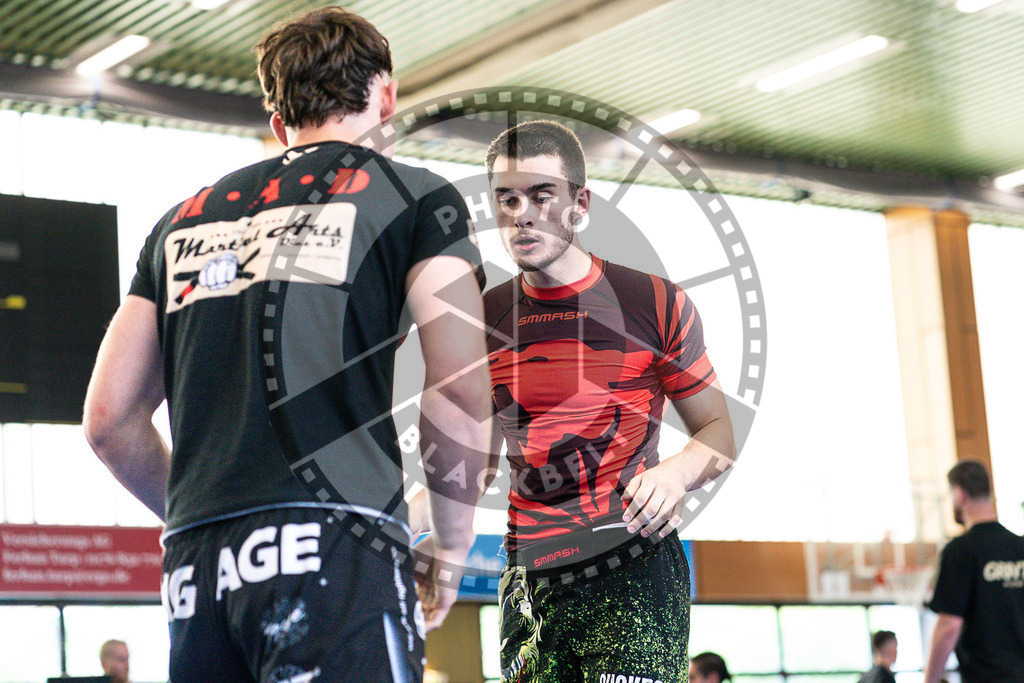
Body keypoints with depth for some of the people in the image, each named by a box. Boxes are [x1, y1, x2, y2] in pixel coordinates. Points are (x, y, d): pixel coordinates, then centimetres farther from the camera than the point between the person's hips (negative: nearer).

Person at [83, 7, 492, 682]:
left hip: (194, 565, 5)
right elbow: (460, 391, -3)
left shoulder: (186, 219, 22)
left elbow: (108, 419, 19)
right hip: (335, 543, -5)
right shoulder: (417, 196, 9)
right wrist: (450, 549, 9)